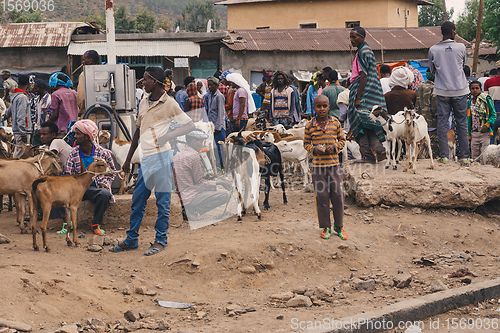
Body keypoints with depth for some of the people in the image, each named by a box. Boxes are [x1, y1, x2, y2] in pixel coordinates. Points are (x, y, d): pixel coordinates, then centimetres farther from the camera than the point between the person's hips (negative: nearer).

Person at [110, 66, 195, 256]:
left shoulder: (169, 104, -6)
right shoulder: (144, 103, 14)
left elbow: (190, 125, -5)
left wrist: (168, 136, -17)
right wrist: (128, 159, 21)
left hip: (161, 156, -7)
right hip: (146, 158, 7)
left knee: (162, 201, 1)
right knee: (137, 201, 9)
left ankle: (161, 240, 10)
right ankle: (131, 240, 16)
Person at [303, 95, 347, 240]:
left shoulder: (335, 122, 1)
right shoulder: (310, 126, -1)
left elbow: (342, 140, 9)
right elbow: (306, 143, 8)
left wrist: (335, 147, -10)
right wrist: (314, 149, -12)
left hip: (334, 164, 1)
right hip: (318, 165, -1)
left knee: (338, 196, 4)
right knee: (322, 197, 3)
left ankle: (339, 226, 19)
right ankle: (326, 227, 16)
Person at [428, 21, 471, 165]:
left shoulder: (433, 50, -3)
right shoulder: (461, 47, -5)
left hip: (442, 91, 1)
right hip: (460, 90, 0)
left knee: (442, 122, 5)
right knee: (461, 123, 5)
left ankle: (444, 155, 2)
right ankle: (465, 156, 6)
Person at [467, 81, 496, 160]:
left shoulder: (486, 100, -4)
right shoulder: (470, 103, 12)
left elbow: (493, 115, -2)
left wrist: (487, 125, -17)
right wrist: (468, 134, 12)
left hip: (485, 132, -5)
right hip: (474, 133, 5)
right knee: (474, 157, 6)